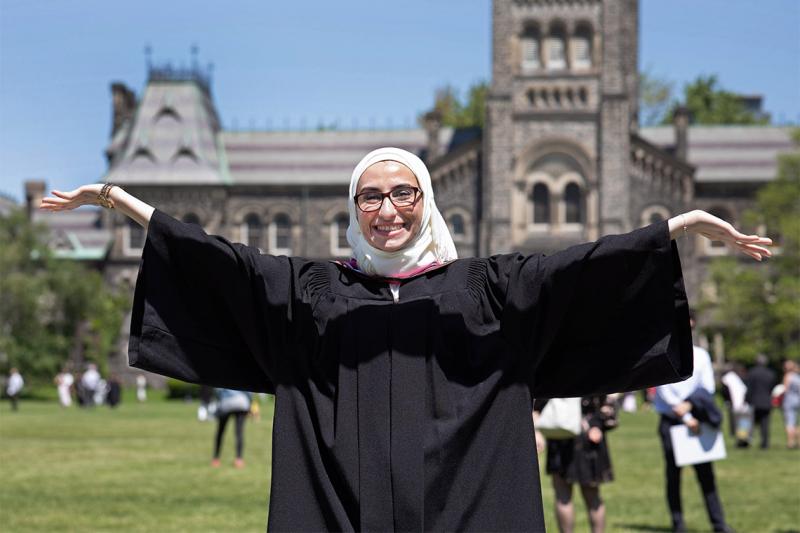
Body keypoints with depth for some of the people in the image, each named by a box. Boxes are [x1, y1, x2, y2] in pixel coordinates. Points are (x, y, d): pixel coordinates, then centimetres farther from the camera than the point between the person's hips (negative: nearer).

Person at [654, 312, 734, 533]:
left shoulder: (701, 355, 9)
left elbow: (708, 389, 6)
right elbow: (664, 391, -7)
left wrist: (689, 405, -11)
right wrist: (686, 418, -11)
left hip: (695, 421, 2)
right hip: (670, 421, -2)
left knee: (706, 473, -2)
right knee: (673, 475, 1)